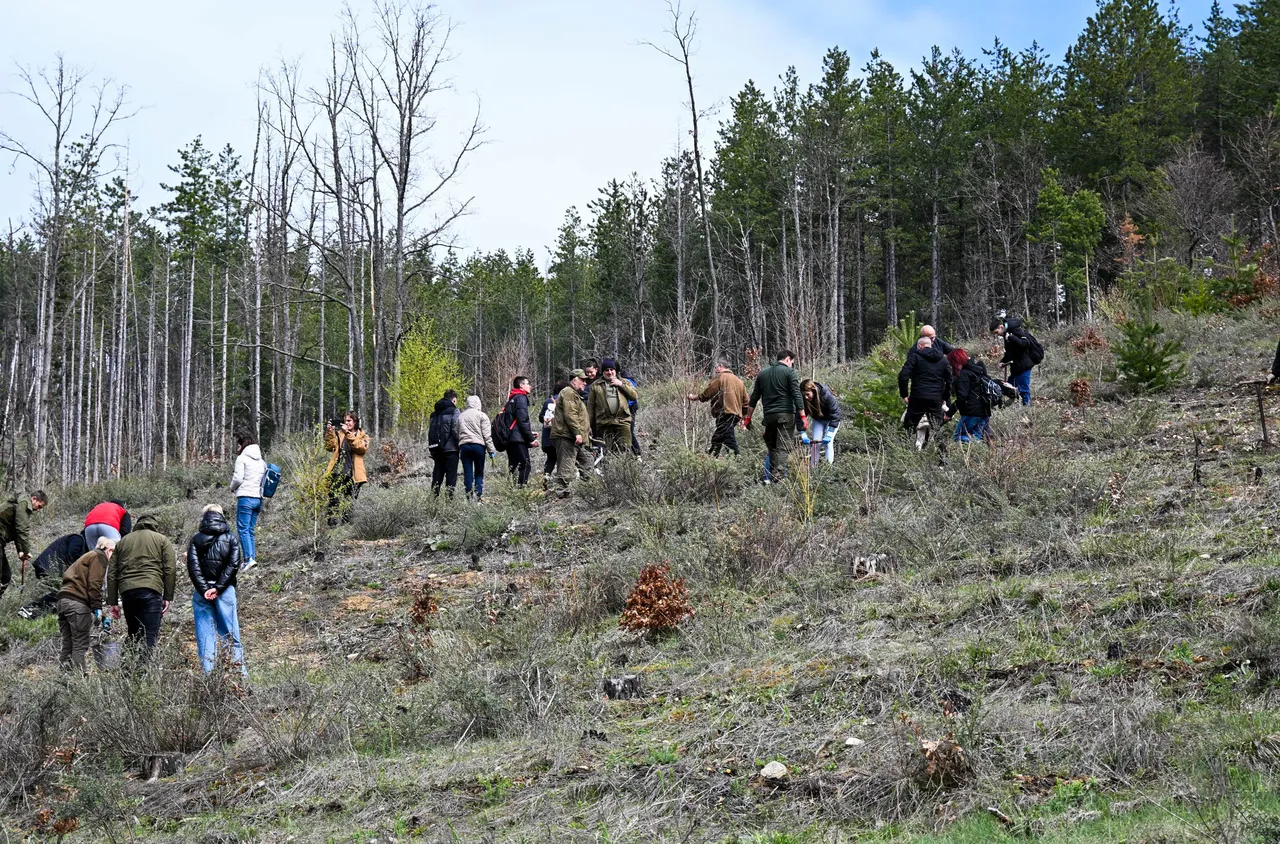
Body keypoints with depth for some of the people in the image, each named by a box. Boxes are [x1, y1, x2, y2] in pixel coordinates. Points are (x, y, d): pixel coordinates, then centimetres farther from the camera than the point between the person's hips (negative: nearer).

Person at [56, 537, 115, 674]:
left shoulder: (88, 556, 31)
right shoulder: (99, 556, 2)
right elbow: (94, 584, -11)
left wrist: (100, 615, 29)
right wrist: (97, 608, -11)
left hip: (63, 599, 9)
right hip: (77, 602, -9)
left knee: (68, 645, 10)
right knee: (80, 645, -9)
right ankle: (80, 673, -13)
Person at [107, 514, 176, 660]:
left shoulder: (122, 542, 25)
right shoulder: (162, 540, 15)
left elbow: (112, 574, 18)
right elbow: (170, 569, 3)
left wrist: (113, 602, 17)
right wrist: (168, 597, 4)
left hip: (126, 591, 4)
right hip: (150, 590, -3)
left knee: (133, 636, 14)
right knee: (150, 637, -8)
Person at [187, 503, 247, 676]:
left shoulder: (195, 540, 7)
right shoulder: (230, 538, 6)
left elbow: (193, 566, -5)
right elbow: (233, 564, -6)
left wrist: (204, 590, -9)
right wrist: (218, 588, -9)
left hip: (202, 591, 0)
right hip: (225, 590, 0)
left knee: (205, 633, 2)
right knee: (229, 631, 5)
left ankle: (208, 673, -2)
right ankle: (239, 669, 2)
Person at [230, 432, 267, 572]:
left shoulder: (242, 458, -3)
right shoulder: (262, 461, 17)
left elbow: (238, 478, -9)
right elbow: (264, 480, 14)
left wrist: (232, 487, 10)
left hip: (246, 497, -7)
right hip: (258, 498, 7)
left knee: (243, 529, -9)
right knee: (251, 530, 11)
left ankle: (249, 558, -22)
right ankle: (253, 557, 4)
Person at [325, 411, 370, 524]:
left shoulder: (363, 436, 12)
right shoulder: (338, 433, 19)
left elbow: (362, 447, -10)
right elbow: (330, 446, 4)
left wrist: (348, 434, -16)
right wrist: (329, 432, -10)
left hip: (352, 474, -1)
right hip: (337, 472, 1)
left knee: (350, 503, 0)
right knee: (334, 500, -9)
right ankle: (332, 524, -9)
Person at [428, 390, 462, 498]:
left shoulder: (434, 413, 16)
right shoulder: (454, 411, -5)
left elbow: (429, 431, 15)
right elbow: (457, 430, -14)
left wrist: (431, 448, 16)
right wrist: (460, 445, -7)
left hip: (437, 450, 6)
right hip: (450, 449, -6)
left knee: (437, 474, 10)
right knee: (451, 474, -5)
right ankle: (450, 497, -10)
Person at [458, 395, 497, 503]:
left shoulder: (461, 416, 16)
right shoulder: (481, 415, 2)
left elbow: (457, 433, 17)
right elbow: (487, 435, -3)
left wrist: (458, 449, 19)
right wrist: (491, 450, -1)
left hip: (464, 446, 3)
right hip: (478, 445, -3)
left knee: (467, 473, 3)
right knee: (479, 473, 3)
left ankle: (469, 498, -1)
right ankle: (478, 497, -8)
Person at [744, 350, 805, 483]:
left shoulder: (763, 373, 15)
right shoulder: (789, 372, -1)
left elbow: (754, 397, 16)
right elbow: (797, 395, -9)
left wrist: (748, 417, 21)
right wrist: (802, 416, -10)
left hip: (768, 416, 4)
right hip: (785, 414, -4)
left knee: (771, 446, 14)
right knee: (782, 447, -7)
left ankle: (769, 477, 11)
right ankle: (779, 476, -17)